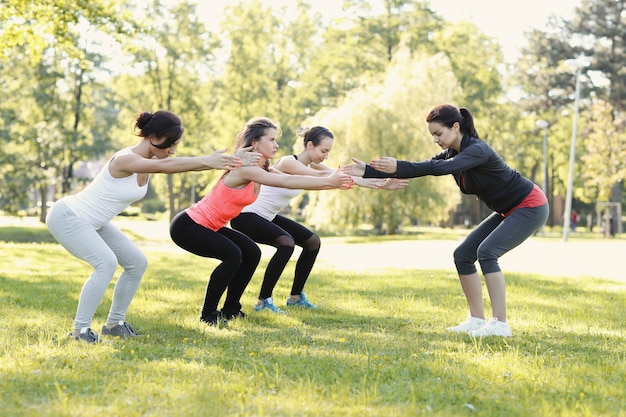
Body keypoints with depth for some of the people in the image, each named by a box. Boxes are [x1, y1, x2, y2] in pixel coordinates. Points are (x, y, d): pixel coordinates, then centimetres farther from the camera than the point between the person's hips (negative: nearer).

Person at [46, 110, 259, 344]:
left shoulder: (149, 162, -2)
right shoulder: (126, 160, -28)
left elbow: (178, 166, -9)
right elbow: (166, 166, -42)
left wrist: (232, 161, -19)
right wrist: (207, 161, -46)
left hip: (94, 223, 10)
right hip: (67, 217, -10)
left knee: (137, 263, 4)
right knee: (107, 262, -27)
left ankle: (114, 323, 14)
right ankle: (80, 330, -19)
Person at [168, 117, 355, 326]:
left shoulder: (262, 169, 4)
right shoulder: (244, 169, -25)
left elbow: (291, 181, -3)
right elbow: (287, 182, -30)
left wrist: (333, 182, -14)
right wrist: (328, 182, -29)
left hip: (208, 227, 10)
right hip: (187, 225, -10)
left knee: (252, 253, 5)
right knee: (232, 255, -25)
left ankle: (230, 309, 16)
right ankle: (207, 314, -11)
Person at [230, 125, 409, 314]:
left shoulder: (311, 166, 2)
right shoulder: (288, 163, -24)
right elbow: (321, 177, -39)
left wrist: (382, 184, -16)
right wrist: (357, 180, -50)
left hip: (269, 217, 10)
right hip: (246, 216, -10)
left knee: (312, 242, 10)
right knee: (286, 243, -32)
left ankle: (295, 296, 20)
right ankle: (263, 301, -24)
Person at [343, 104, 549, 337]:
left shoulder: (478, 149, -25)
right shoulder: (452, 154, 1)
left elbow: (443, 168, -40)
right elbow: (421, 168, -3)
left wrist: (398, 166, -48)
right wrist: (367, 171, -10)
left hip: (530, 207, -9)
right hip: (508, 212, 9)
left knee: (486, 251, -25)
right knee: (463, 255, 1)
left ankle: (499, 324, -23)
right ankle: (477, 320, 6)